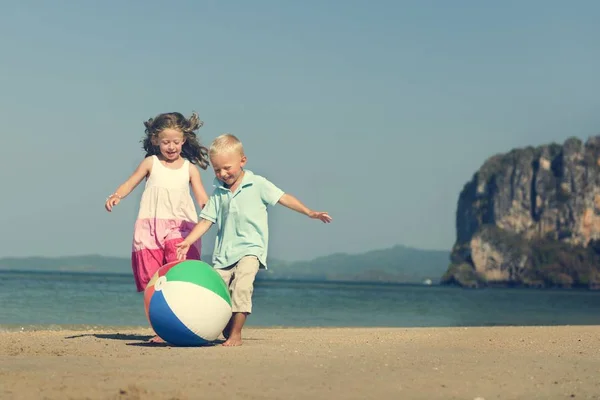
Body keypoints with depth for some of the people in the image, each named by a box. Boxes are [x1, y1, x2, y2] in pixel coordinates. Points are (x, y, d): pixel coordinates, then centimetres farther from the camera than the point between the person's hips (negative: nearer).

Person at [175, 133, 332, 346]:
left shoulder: (257, 184, -1)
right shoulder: (218, 192, 9)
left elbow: (283, 198, -2)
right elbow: (206, 221, 8)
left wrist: (309, 212, -11)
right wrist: (188, 241, -4)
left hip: (251, 248, -5)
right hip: (224, 252, 5)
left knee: (242, 286, -25)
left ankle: (236, 334, -17)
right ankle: (228, 333, 13)